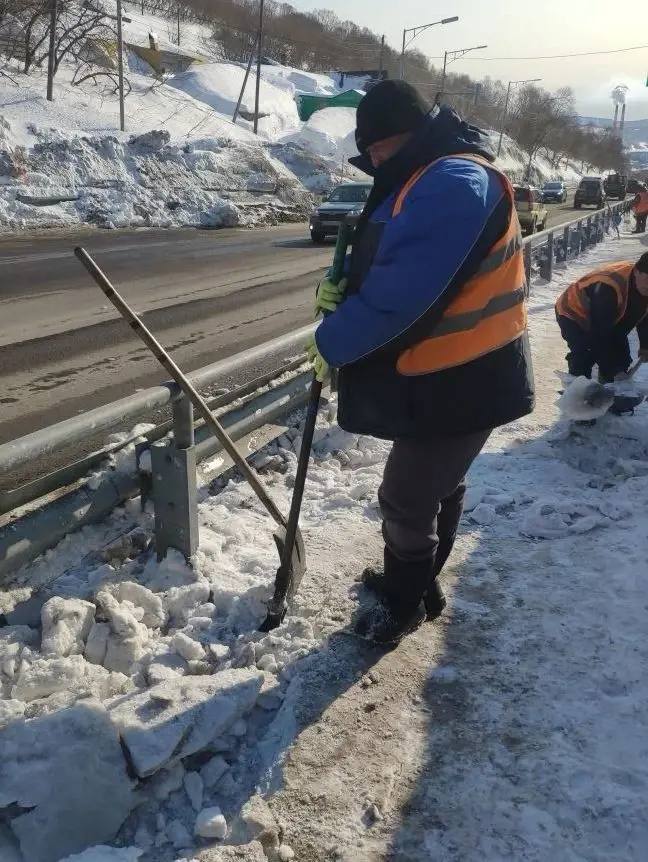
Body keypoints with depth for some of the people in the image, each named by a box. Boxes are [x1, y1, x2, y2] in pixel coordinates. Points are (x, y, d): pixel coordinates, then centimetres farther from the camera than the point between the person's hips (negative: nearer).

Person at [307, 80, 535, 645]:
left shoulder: (452, 183, -24)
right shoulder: (429, 181, 12)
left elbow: (403, 291, -31)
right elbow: (390, 272, 16)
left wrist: (333, 342, -18)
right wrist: (344, 295, -4)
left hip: (462, 382, -10)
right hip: (452, 374, 10)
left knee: (406, 499, 4)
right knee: (438, 486, 24)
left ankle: (404, 603, 26)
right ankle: (416, 582, 43)